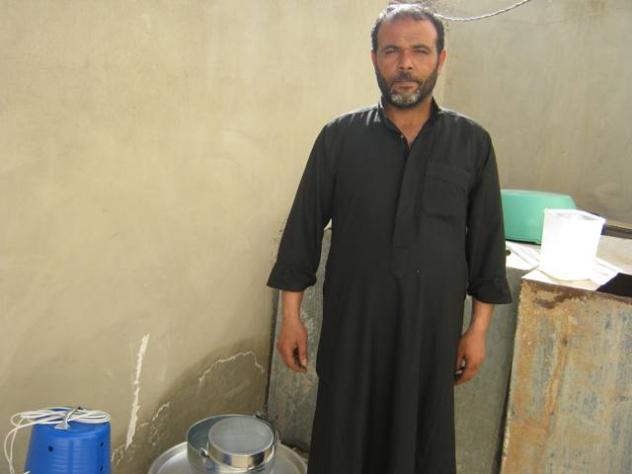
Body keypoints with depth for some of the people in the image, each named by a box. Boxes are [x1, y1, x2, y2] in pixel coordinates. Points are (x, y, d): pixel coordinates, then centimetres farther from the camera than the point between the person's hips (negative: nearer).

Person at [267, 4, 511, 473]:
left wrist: (479, 328, 1)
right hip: (351, 325, 0)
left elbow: (487, 242, 2)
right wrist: (291, 316, -1)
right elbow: (304, 229, 0)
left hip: (432, 329, 1)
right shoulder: (339, 137, -4)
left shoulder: (472, 143, -2)